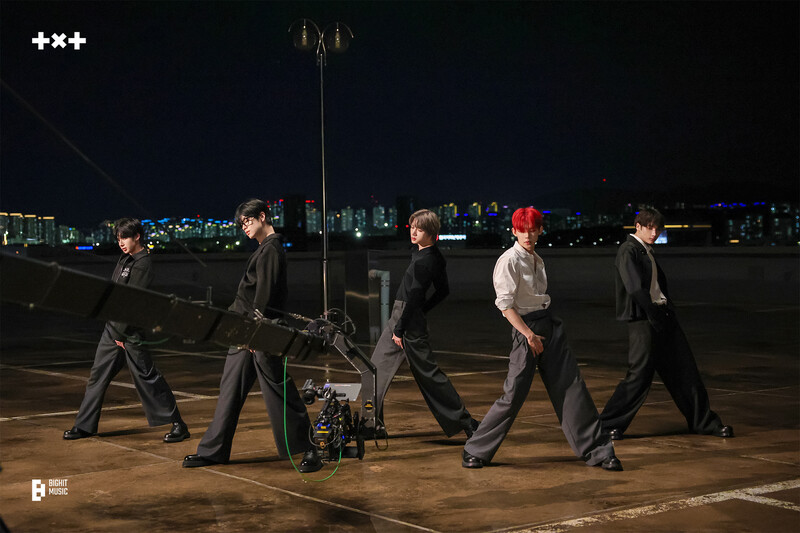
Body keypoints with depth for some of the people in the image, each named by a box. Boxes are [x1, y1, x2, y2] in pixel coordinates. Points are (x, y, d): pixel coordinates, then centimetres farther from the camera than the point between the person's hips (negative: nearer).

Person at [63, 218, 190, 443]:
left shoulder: (143, 264, -14)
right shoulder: (125, 258, 12)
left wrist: (121, 333, -15)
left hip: (130, 331, -9)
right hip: (113, 327, 9)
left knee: (147, 377, -6)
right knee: (98, 375, 11)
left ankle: (178, 424, 0)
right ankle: (85, 425, 20)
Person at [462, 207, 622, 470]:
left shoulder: (536, 260, 13)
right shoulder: (509, 261, -12)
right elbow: (505, 305, -17)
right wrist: (529, 335, -21)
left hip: (550, 325, 7)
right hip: (526, 329, -7)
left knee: (571, 387, 5)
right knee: (514, 394, -7)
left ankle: (598, 451, 11)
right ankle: (475, 451, 8)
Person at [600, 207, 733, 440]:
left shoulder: (648, 252, 18)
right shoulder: (628, 251, -10)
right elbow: (636, 289, -19)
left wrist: (669, 313, 7)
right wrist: (656, 317, -18)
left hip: (661, 314, 9)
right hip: (642, 319, -9)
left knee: (684, 369, 11)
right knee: (640, 375, -9)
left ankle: (704, 421, 21)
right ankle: (607, 425, 2)